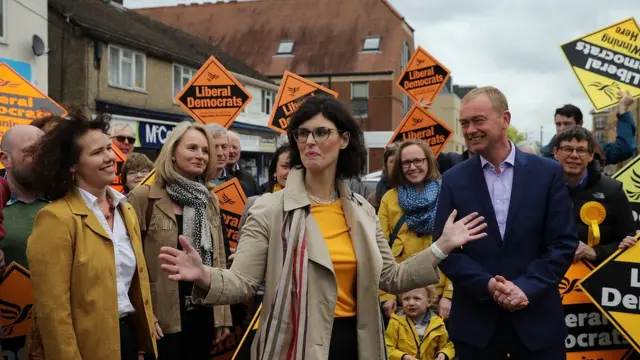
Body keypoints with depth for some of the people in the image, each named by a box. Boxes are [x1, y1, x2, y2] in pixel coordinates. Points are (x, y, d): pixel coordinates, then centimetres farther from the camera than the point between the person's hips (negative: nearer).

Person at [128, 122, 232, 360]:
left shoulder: (210, 200, 9)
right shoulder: (144, 197, -9)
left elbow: (218, 258, 11)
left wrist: (223, 315, 10)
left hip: (204, 312, 5)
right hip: (162, 315, -5)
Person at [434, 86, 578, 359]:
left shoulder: (548, 173, -1)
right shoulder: (454, 180, 1)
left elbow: (564, 243, -2)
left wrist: (526, 287, -13)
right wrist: (487, 285, -15)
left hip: (537, 318, 0)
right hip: (475, 320, 1)